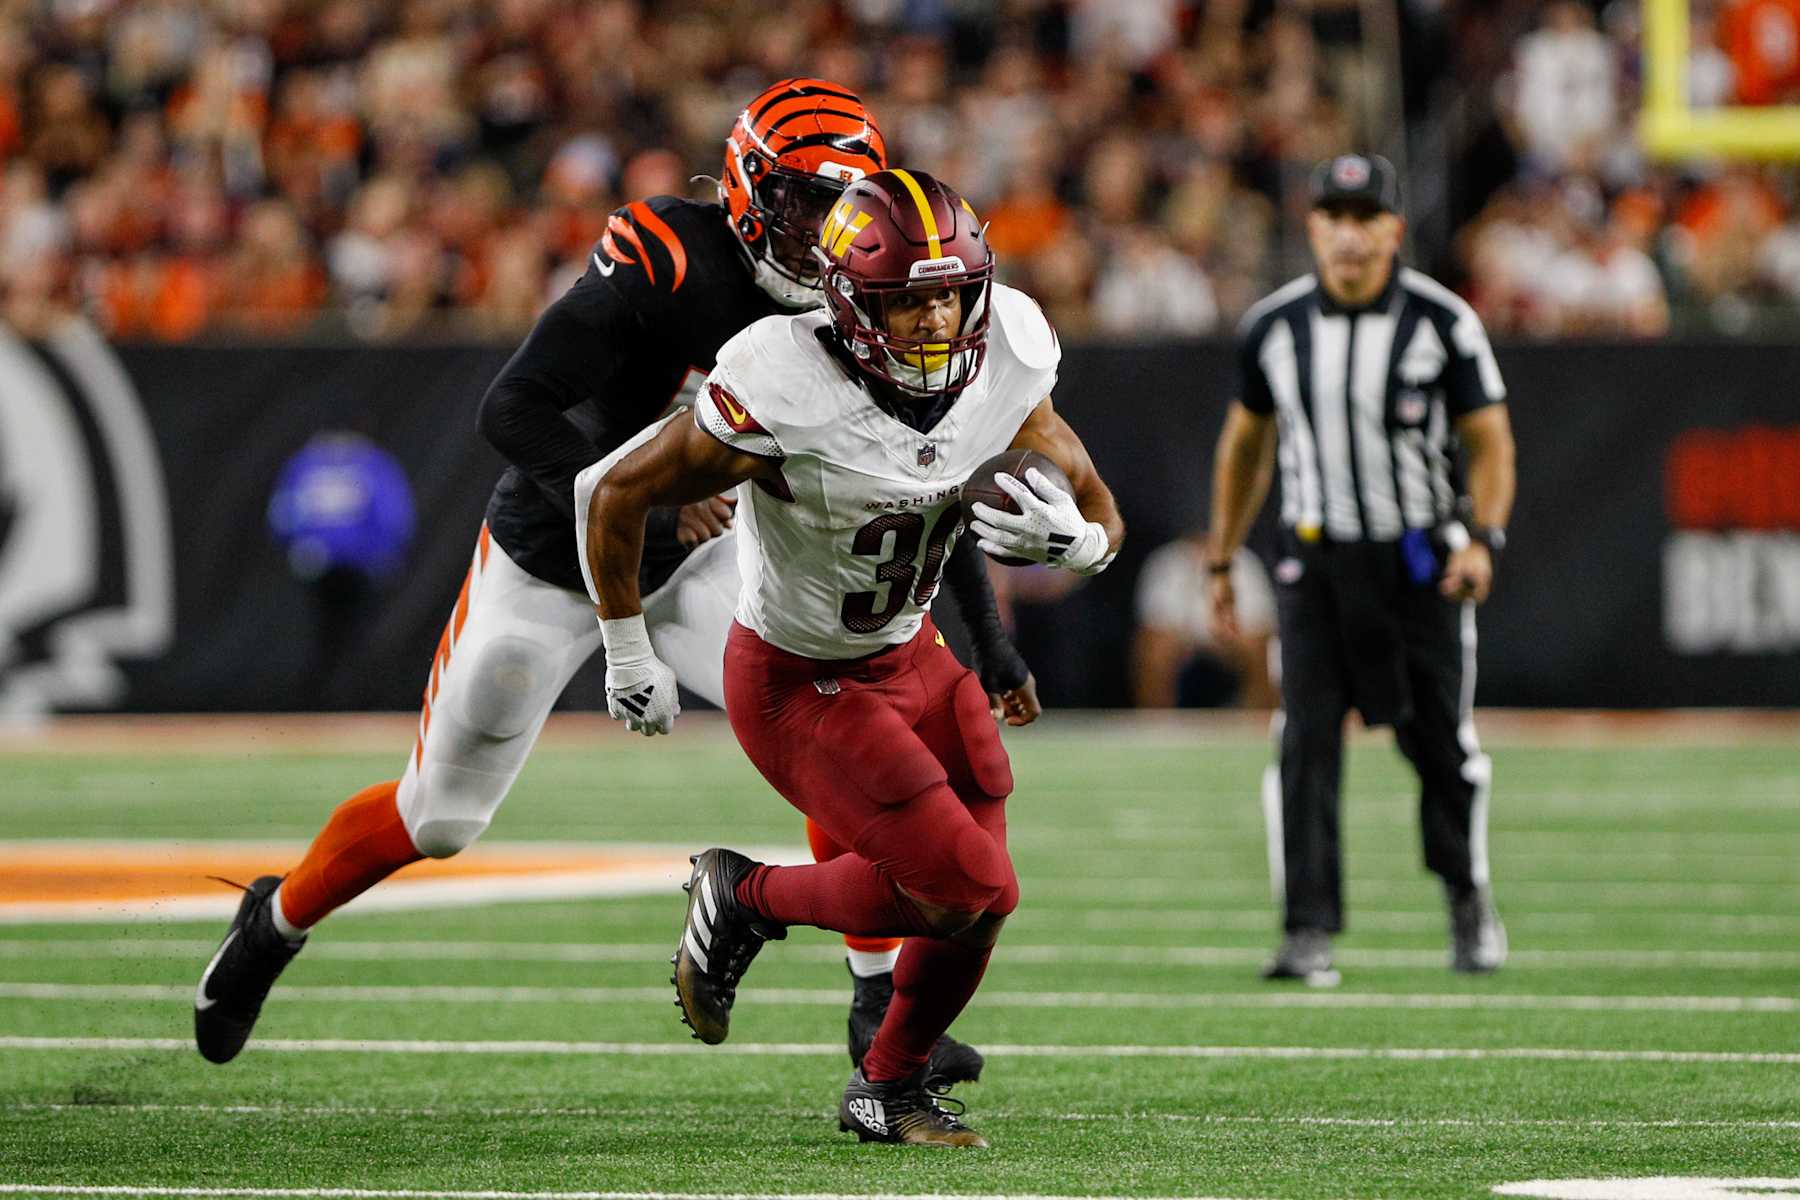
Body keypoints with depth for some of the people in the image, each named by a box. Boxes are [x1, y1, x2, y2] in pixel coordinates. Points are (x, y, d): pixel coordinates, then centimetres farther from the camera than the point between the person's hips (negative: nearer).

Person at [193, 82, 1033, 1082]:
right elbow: (512, 409, -35)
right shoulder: (664, 259, -30)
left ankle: (880, 1006, -10)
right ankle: (277, 921, 38)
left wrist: (989, 640, -5)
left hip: (694, 560, 4)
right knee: (439, 816, 8)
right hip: (550, 563, -4)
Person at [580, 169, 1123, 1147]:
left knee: (978, 904, 7)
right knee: (963, 889, -15)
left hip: (912, 657, 6)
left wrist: (1070, 540, -28)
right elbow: (619, 495, -17)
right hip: (798, 687, -6)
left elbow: (1104, 521, -3)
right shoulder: (788, 396, -31)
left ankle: (887, 1090, 33)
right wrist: (628, 656, -8)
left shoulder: (1003, 375, -15)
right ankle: (747, 899, 10)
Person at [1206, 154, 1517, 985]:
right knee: (1305, 743, -9)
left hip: (1421, 557, -1)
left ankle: (1467, 897, 30)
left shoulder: (1442, 322, -8)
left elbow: (1489, 440, -2)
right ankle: (1309, 931, -10)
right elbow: (1246, 441, 13)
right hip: (1316, 561, 1)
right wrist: (1223, 558, 14)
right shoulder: (1273, 326, 0)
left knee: (1441, 742, 6)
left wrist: (1483, 538, -17)